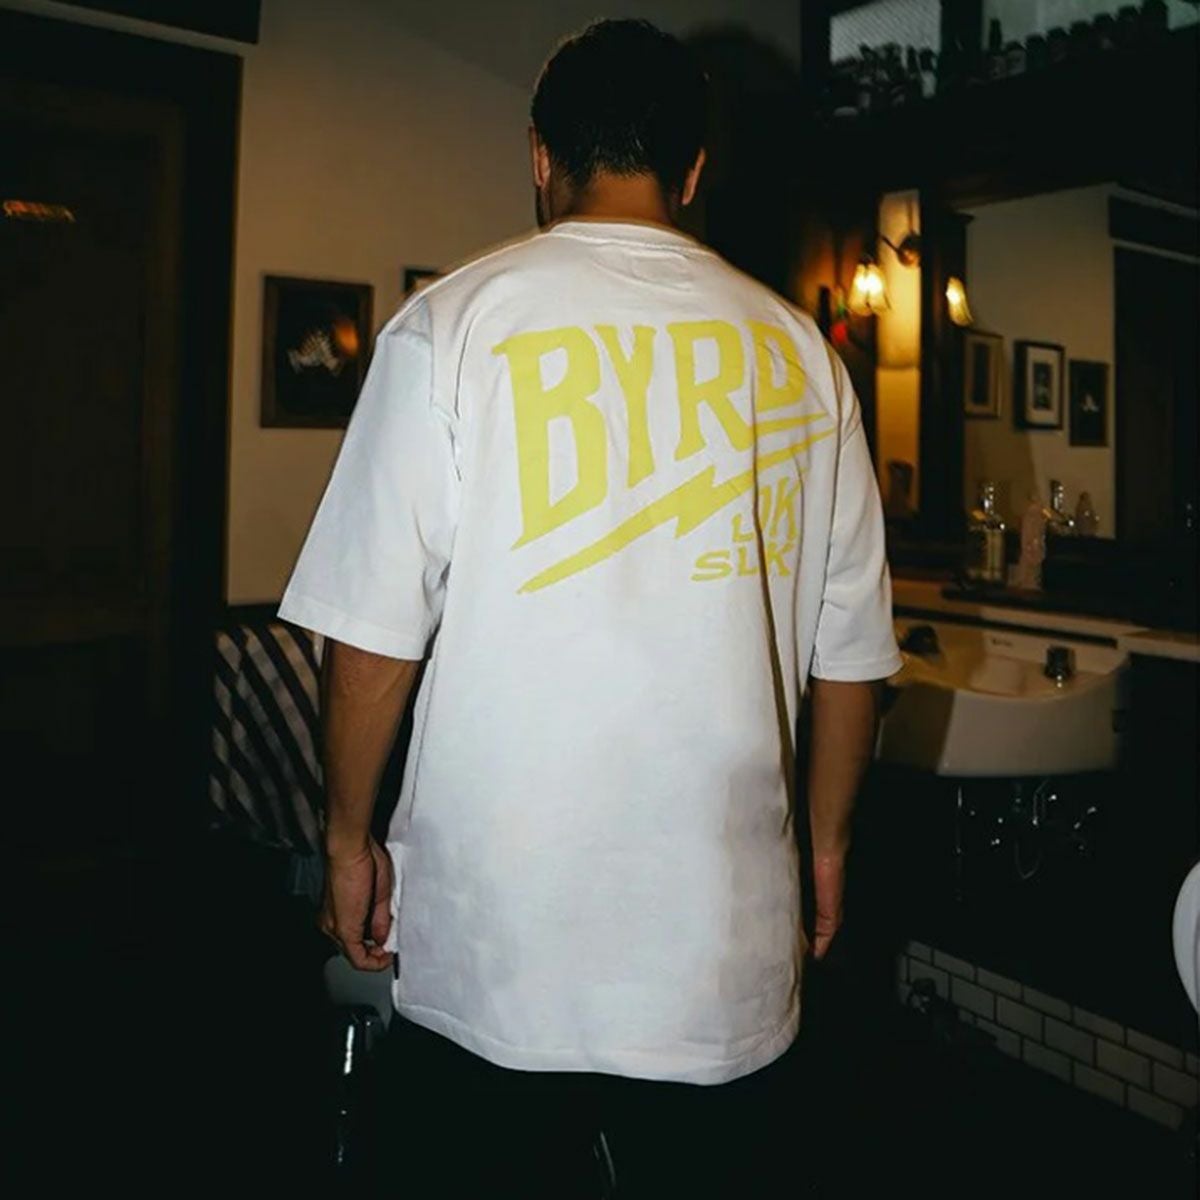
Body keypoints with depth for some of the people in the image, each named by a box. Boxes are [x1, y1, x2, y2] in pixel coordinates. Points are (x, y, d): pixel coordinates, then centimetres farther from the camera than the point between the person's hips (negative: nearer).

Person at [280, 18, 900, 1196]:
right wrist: (824, 845, 17)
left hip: (490, 949, -2)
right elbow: (850, 651, 5)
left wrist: (350, 838, 5)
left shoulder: (452, 324, -6)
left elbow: (374, 632, -8)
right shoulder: (797, 352, 2)